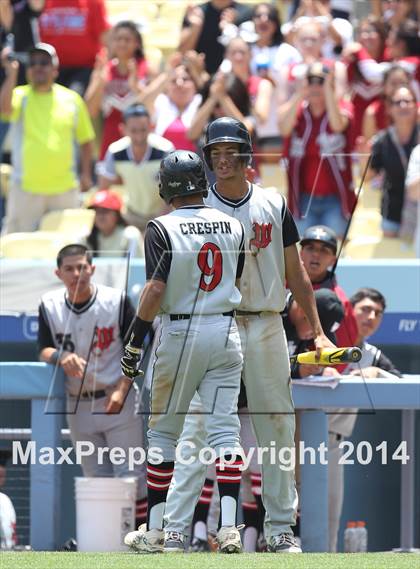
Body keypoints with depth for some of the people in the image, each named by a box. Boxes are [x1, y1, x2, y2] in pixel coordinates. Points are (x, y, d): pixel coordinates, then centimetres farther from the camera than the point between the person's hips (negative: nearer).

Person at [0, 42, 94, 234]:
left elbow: (85, 139, 13)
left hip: (64, 189, 2)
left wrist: (86, 173, 5)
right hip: (26, 188, -2)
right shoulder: (21, 96, 2)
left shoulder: (72, 100, 7)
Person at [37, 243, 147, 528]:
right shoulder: (50, 305, 0)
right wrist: (61, 357, -24)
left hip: (119, 400, -3)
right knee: (96, 478, 7)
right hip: (78, 405, 3)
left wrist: (121, 390, -15)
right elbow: (44, 350, 0)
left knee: (130, 474, -7)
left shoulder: (117, 301, -7)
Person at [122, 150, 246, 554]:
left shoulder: (162, 229, -10)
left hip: (179, 332, -3)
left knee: (163, 431, 7)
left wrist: (135, 343, -13)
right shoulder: (232, 226, 4)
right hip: (226, 331, 3)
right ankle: (229, 528, -10)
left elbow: (156, 289, -17)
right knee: (224, 429, 1)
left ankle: (154, 531, 10)